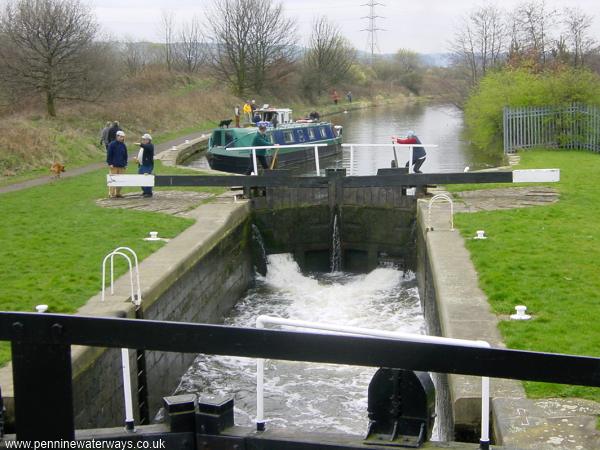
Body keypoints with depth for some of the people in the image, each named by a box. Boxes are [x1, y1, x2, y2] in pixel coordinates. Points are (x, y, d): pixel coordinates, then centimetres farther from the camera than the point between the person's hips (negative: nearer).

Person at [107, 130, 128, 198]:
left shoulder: (123, 145, 13)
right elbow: (109, 155, -5)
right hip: (114, 166, -5)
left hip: (121, 166, 6)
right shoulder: (112, 144, -4)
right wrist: (110, 163, -11)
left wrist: (125, 164, 14)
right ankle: (111, 194, -1)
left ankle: (118, 193, 13)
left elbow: (125, 156, 20)